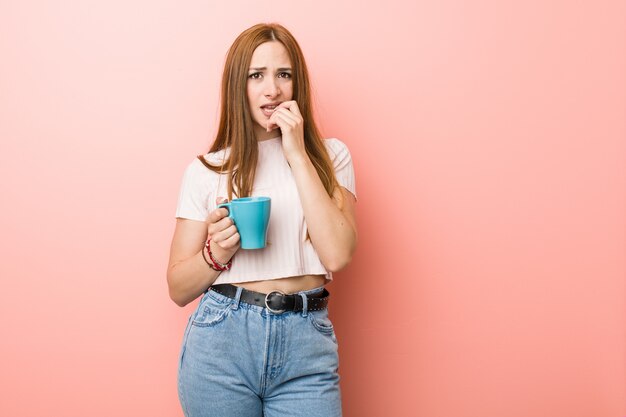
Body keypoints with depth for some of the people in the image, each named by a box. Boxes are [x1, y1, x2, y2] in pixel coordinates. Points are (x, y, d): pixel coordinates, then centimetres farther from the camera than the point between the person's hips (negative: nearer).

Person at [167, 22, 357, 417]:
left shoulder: (330, 156, 5)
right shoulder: (207, 170, 4)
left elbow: (338, 255, -11)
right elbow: (179, 289, 6)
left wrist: (297, 154, -9)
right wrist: (217, 253, -14)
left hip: (306, 343, 0)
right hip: (221, 340, 0)